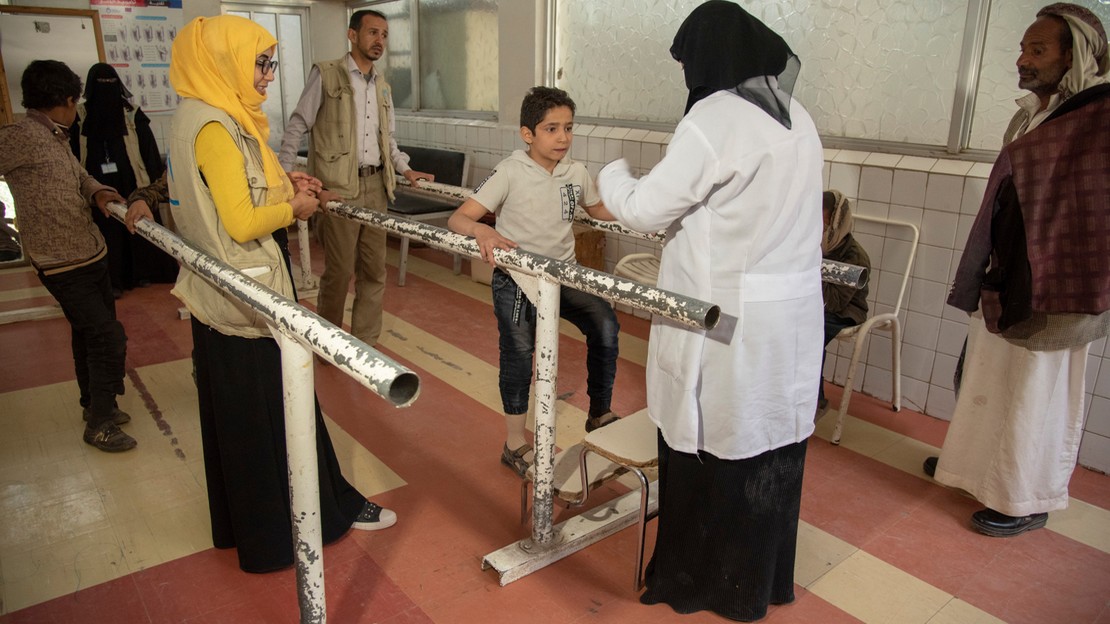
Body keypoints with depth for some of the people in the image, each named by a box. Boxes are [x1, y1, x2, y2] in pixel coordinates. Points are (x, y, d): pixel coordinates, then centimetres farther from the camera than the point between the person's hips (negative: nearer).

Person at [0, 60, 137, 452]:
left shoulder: (57, 139, 9)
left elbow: (78, 174, 19)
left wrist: (97, 192, -2)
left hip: (90, 255, 9)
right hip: (64, 265, -9)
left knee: (90, 335, 19)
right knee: (109, 338, -8)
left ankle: (95, 405, 36)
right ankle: (99, 424, 7)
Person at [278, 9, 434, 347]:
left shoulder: (382, 85, 16)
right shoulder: (325, 75, -1)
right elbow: (297, 126, -2)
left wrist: (405, 169, 10)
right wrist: (283, 174, -9)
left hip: (376, 186, 6)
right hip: (338, 188, -6)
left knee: (374, 270, 8)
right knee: (340, 270, -1)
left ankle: (365, 344, 20)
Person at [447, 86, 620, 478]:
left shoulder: (576, 173, 0)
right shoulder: (511, 173, -15)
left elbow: (598, 210, 21)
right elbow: (458, 218, -19)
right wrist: (481, 230, -41)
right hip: (516, 279, -4)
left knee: (605, 325, -10)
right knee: (518, 354, 1)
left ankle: (600, 414, 12)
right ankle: (515, 444, 20)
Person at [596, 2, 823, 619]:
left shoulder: (717, 115, -15)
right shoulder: (798, 118, 10)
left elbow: (644, 208, -13)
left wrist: (614, 174, 7)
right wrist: (686, 200, 20)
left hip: (730, 322, -8)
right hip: (793, 316, 8)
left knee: (710, 448, 9)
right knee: (771, 449, 18)